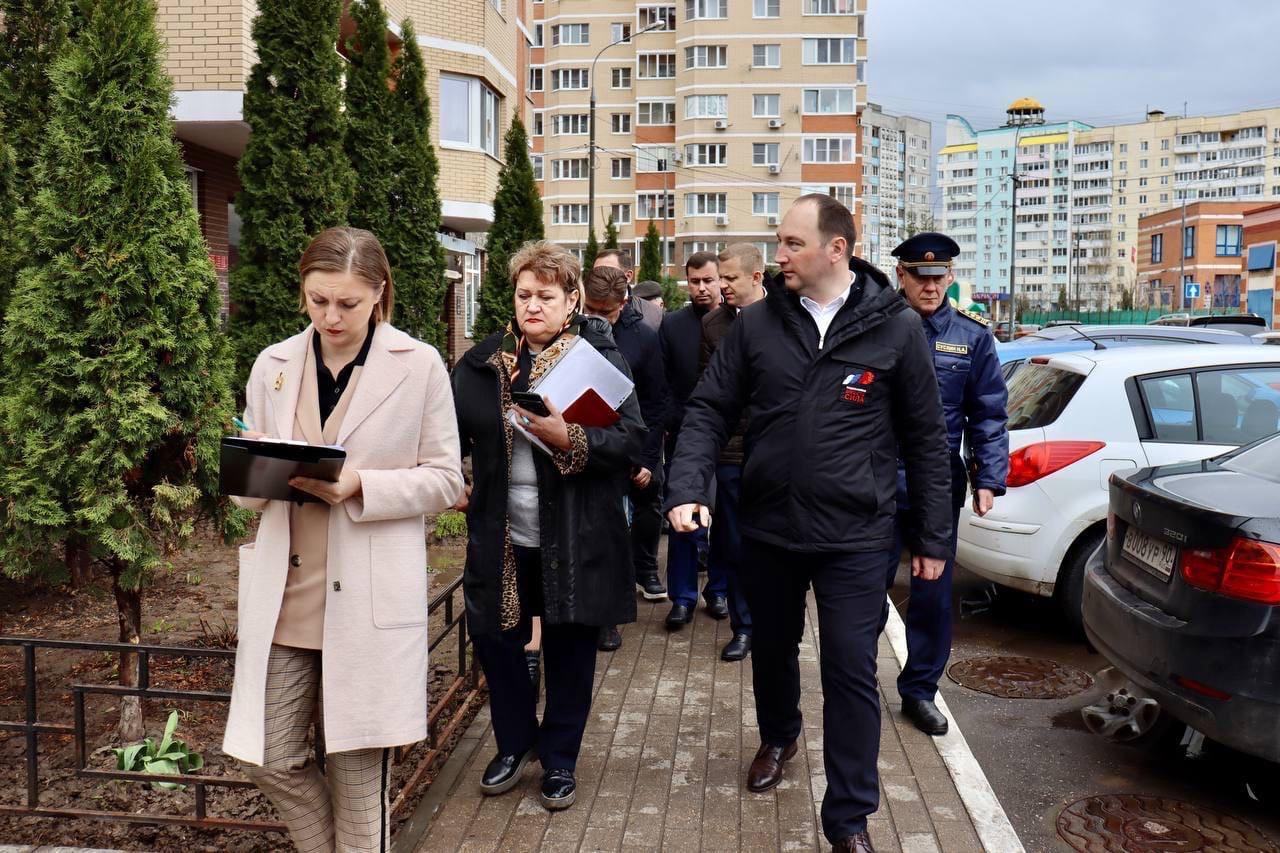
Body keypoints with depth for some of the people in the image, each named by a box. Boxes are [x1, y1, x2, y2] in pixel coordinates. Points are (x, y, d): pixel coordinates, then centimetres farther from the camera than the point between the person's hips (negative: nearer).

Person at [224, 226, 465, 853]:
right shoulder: (273, 365, 7)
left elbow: (445, 480, -3)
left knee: (357, 767, 5)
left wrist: (361, 484, -18)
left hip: (371, 595, -3)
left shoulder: (420, 366, -4)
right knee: (271, 757, 8)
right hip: (285, 591, 4)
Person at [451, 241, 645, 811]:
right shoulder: (482, 361, 5)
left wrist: (569, 439, -27)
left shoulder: (600, 357, -5)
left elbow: (632, 438, -12)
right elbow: (452, 433, 9)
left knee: (570, 650, 9)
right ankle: (516, 743, 37)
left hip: (574, 539, -3)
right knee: (493, 637, 11)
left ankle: (560, 759, 31)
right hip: (501, 536, 3)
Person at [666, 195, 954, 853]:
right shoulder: (755, 324, 0)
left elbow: (925, 438, 0)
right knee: (772, 649, 21)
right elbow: (709, 411, 0)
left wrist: (932, 536, 1)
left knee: (850, 671, 0)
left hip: (855, 536, -3)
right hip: (767, 528, 3)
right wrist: (687, 489, -15)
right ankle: (777, 737, 50)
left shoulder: (895, 327, -5)